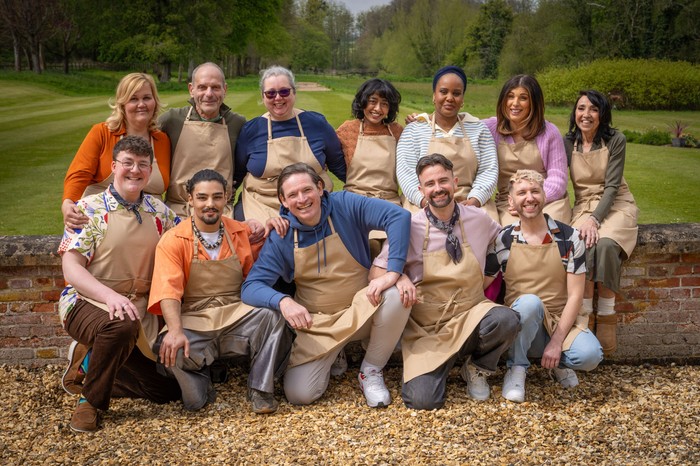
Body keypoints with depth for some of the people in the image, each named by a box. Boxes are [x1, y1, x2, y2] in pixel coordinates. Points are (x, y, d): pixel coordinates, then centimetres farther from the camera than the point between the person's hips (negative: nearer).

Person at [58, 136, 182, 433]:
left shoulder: (158, 210, 7)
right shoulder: (90, 208, -7)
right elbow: (71, 268, -13)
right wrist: (111, 296, -31)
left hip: (139, 310, 5)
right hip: (87, 303, -5)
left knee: (168, 389, 0)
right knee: (121, 326, -40)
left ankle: (92, 365, 19)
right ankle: (90, 401, -15)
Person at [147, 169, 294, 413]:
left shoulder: (243, 233, 9)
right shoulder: (173, 240, -2)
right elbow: (169, 291, -14)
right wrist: (175, 330, -31)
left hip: (237, 316, 2)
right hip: (192, 321, -2)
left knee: (272, 315, -30)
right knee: (170, 349, -34)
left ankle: (260, 388, -11)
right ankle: (200, 384, 2)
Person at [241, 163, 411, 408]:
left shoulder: (345, 205, -13)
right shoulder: (280, 237, -10)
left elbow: (398, 216, -24)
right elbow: (251, 286, -15)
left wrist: (392, 273, -35)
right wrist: (282, 301, -37)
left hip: (362, 309, 0)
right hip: (317, 323, 1)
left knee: (397, 296, -32)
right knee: (298, 393, -16)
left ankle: (371, 371, -7)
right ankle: (330, 359, 21)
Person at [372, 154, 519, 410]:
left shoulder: (479, 219, 3)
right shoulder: (410, 227, -4)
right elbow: (377, 270, -1)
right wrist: (399, 277, -20)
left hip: (471, 318, 2)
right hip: (427, 328, -1)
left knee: (505, 319, -33)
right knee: (423, 400, -22)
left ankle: (477, 368, 1)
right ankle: (443, 364, 15)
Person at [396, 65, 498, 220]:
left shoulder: (478, 129, 15)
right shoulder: (414, 129, 10)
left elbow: (489, 170, 8)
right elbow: (406, 172, 0)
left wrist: (475, 199, -11)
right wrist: (424, 200, -16)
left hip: (469, 204, 2)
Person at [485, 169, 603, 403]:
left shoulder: (568, 237, -3)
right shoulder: (502, 240, -1)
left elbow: (575, 295, -6)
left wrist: (557, 342, -15)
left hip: (562, 321, 1)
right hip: (521, 326, 0)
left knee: (590, 355, -31)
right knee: (529, 302, -35)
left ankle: (559, 361, 6)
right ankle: (516, 369, -11)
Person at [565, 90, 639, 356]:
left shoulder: (615, 140, -4)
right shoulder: (567, 143, 5)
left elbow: (612, 185, -11)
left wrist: (595, 219, -25)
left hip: (616, 206, -2)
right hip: (583, 206, 2)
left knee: (605, 244, -34)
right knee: (583, 245, -32)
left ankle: (606, 316, -20)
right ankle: (585, 315, -23)